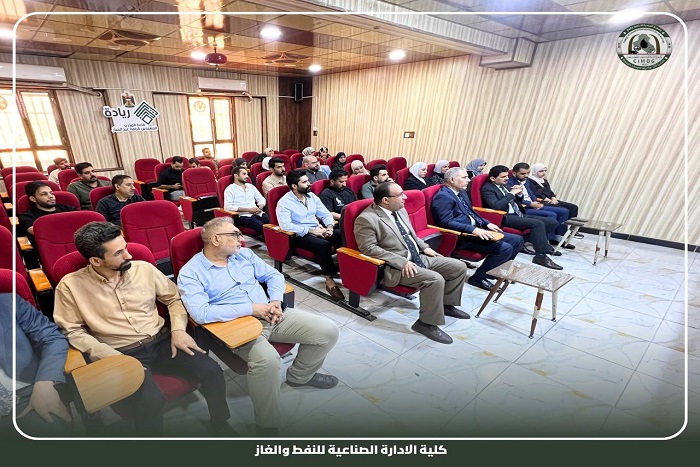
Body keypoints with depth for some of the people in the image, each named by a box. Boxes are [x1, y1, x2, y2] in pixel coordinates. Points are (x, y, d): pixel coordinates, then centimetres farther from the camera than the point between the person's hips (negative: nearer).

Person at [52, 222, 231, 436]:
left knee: (212, 372, -17)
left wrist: (178, 329, -5)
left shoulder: (143, 268, 2)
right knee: (151, 401, -32)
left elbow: (174, 298, 11)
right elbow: (72, 331, -3)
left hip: (162, 341, 3)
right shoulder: (71, 285, -5)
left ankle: (220, 427, 11)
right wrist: (113, 358, -15)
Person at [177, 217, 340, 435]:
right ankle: (267, 425, -8)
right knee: (267, 359, -38)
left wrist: (276, 301, -6)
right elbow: (201, 313, -20)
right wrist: (251, 309, -18)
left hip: (270, 316, 6)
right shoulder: (190, 273, -6)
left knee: (328, 330, -5)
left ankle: (300, 375, 23)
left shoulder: (244, 254, 12)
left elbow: (274, 275, 15)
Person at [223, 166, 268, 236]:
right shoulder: (230, 189, 4)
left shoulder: (251, 186, 22)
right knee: (263, 227, -34)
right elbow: (227, 207, -9)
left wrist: (260, 208, 1)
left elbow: (261, 199, 25)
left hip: (258, 214, 5)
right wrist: (248, 210, -12)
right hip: (243, 216, -5)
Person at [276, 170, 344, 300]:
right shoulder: (284, 202, -9)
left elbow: (325, 214, 12)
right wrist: (311, 231, -22)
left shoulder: (312, 196, 11)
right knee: (324, 245, -35)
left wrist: (330, 227, -10)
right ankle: (329, 280, -22)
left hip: (318, 231, 6)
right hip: (300, 236, -6)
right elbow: (286, 225, -22)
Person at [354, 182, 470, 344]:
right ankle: (427, 323, -9)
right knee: (435, 279, -29)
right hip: (396, 267, -9)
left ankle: (447, 304, 24)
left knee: (459, 267, 5)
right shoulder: (367, 219, -17)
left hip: (419, 257, 9)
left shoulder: (400, 210, 9)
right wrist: (402, 262, -24)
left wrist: (424, 247, 7)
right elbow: (369, 248, -21)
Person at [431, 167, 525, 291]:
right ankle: (478, 277, -6)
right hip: (463, 236, -10)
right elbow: (447, 222, -23)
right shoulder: (443, 197, -14)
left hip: (476, 230, 10)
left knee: (518, 240, 6)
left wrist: (487, 223, 9)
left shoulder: (461, 192, 17)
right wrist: (473, 230, -27)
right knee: (505, 248, -21)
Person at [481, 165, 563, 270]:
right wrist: (512, 193, -18)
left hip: (517, 214, 10)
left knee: (552, 222, 3)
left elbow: (516, 201, 25)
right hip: (505, 217, -9)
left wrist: (519, 194, 3)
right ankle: (541, 256, -18)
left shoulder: (504, 185, 16)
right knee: (538, 224, -26)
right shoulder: (487, 189, -9)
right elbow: (496, 206, -25)